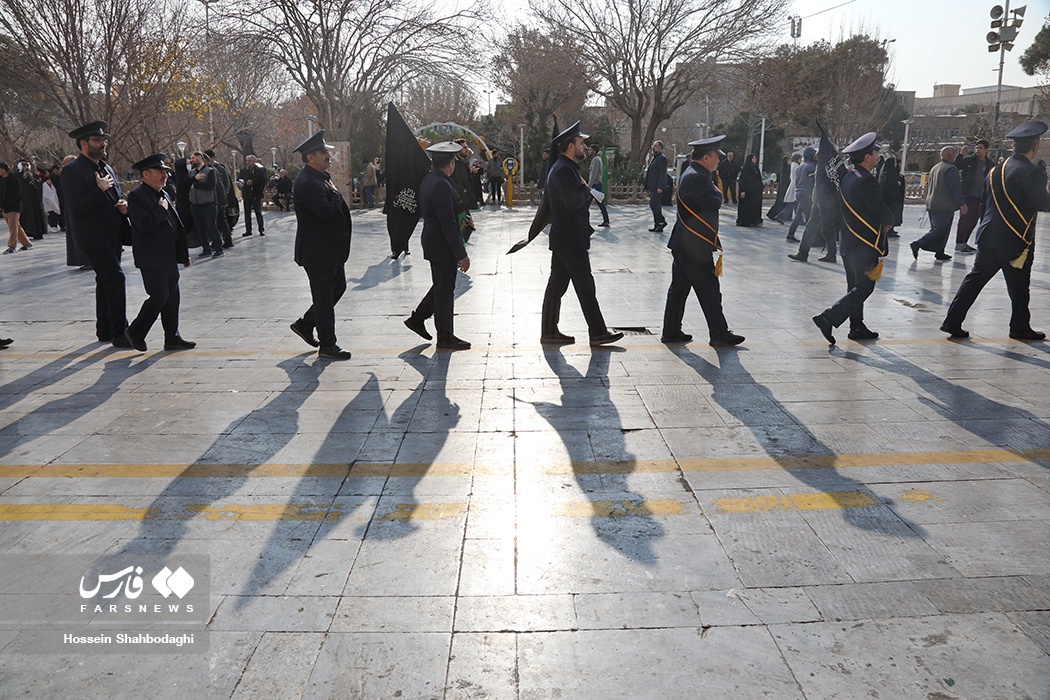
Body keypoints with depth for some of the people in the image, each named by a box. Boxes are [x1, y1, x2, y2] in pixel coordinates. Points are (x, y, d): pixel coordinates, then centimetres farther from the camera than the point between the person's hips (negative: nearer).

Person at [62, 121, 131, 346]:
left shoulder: (106, 168, 17)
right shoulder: (72, 170, -9)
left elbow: (118, 196, 25)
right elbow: (76, 207, -18)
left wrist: (124, 205, 2)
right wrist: (100, 190, -20)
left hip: (113, 236, 9)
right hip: (94, 238, -9)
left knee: (105, 282, 14)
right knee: (115, 278, -15)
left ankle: (104, 331, 24)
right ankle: (119, 333, -12)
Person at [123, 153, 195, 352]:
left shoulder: (164, 195, 17)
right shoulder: (136, 196, -11)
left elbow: (175, 226, 22)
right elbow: (144, 224, -25)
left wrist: (183, 254, 21)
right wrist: (161, 209, -14)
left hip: (169, 258, 9)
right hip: (152, 259, -9)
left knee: (172, 297, 9)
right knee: (159, 297, -8)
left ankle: (172, 338, 15)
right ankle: (135, 332, 8)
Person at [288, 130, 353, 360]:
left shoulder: (320, 178, 13)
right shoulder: (307, 182, -21)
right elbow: (326, 211, -30)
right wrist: (334, 193, -14)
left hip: (330, 248, 11)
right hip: (317, 252, -10)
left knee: (338, 287, 20)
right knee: (324, 297, 0)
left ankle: (305, 324, 30)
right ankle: (327, 345, 12)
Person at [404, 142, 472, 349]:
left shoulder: (428, 180, 9)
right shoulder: (441, 185, -22)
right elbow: (448, 224, -25)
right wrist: (461, 254, -22)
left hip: (432, 240, 10)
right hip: (442, 244, -10)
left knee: (442, 286, 22)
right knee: (445, 289, 1)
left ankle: (418, 318, 29)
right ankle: (445, 338, 11)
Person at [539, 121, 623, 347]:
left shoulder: (565, 168, 16)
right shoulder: (563, 170, -17)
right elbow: (574, 203, -25)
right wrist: (585, 188, -9)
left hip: (563, 238, 11)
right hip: (570, 240, -11)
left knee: (557, 284, 12)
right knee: (585, 286, -4)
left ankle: (549, 331, 18)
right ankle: (597, 333, 2)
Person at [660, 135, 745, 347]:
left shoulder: (693, 174, 14)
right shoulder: (696, 177, -19)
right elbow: (713, 205, -22)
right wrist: (718, 193, -4)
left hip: (682, 245, 10)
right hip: (695, 247, -10)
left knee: (678, 289, 13)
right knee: (709, 291, 0)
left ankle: (671, 331, 19)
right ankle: (719, 334, 10)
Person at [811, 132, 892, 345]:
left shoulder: (847, 178, 7)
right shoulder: (867, 181, -19)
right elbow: (884, 214, -18)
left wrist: (881, 222, 12)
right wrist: (887, 223, 4)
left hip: (847, 241, 9)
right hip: (865, 245, -9)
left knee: (855, 286, 15)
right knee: (864, 287, -3)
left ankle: (857, 327, 22)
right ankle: (828, 318, -12)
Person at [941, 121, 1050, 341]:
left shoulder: (995, 171, 8)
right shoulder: (1032, 173, -13)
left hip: (989, 237, 6)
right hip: (1016, 241, -6)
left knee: (975, 278, 8)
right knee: (1019, 286, 9)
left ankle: (953, 321, 3)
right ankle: (1020, 327, 22)